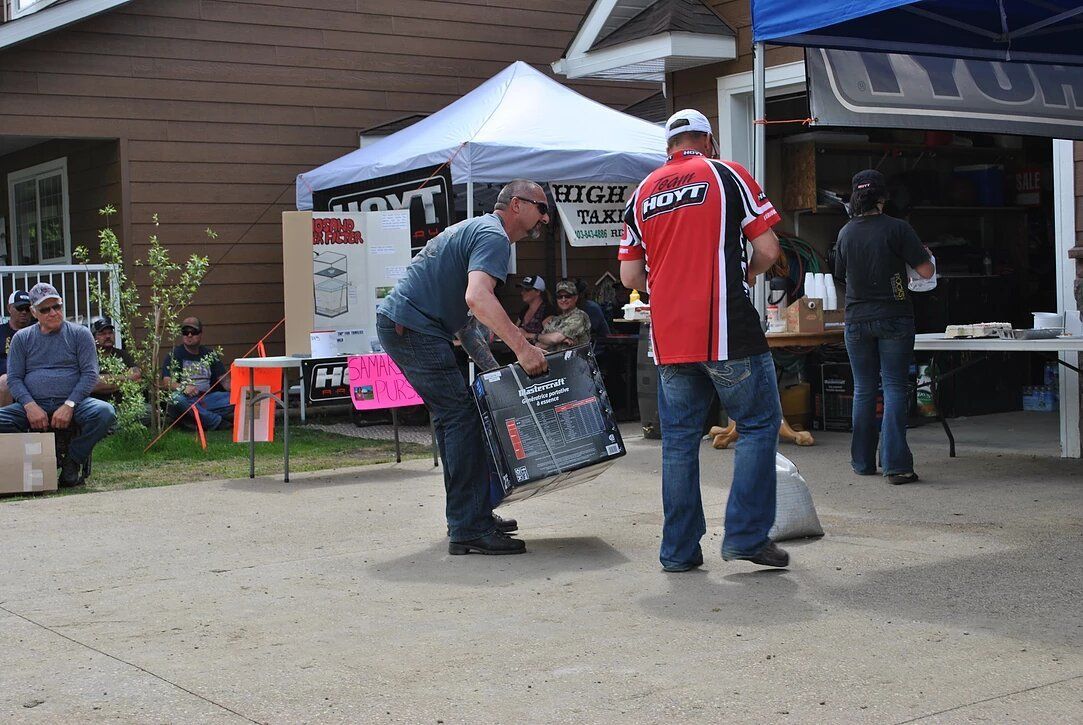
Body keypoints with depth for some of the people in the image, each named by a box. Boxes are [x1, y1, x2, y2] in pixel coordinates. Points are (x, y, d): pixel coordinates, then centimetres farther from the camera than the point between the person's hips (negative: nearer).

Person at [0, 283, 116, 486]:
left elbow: (90, 374, 0)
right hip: (33, 406, 1)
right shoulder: (22, 338, 14)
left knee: (104, 412, -31)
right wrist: (30, 407, -13)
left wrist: (69, 405, -15)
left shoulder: (79, 334, 9)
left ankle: (73, 461, -10)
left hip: (73, 403, -1)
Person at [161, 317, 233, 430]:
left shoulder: (209, 354, 18)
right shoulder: (174, 355, 6)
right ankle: (218, 422, -36)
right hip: (187, 399, -3)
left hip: (208, 398, 3)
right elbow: (166, 382, -7)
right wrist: (183, 387, -29)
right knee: (175, 397, -38)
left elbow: (223, 380, 12)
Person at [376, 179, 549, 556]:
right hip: (413, 328, -11)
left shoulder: (478, 229, 24)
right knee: (461, 417, -12)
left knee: (454, 417, 15)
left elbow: (462, 315, 25)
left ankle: (471, 515, 22)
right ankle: (469, 531, -13)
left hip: (401, 325, 11)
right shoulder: (493, 236, -11)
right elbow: (477, 297, -31)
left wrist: (491, 368, 18)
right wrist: (522, 348, -34)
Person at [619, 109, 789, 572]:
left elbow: (630, 276, 10)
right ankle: (746, 534, 0)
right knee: (759, 424, 6)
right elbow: (767, 248, -2)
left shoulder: (642, 193, 13)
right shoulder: (728, 175, 1)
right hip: (727, 332, -4)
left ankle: (679, 550, 11)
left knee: (679, 439, 9)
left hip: (668, 338, 4)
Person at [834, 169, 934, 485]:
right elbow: (926, 271, -9)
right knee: (895, 388, -3)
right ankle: (895, 465, -9)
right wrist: (922, 254, 12)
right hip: (894, 319, -4)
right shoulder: (897, 228, -9)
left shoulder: (846, 233, 4)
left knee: (863, 390, 12)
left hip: (856, 321, 4)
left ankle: (862, 461, 17)